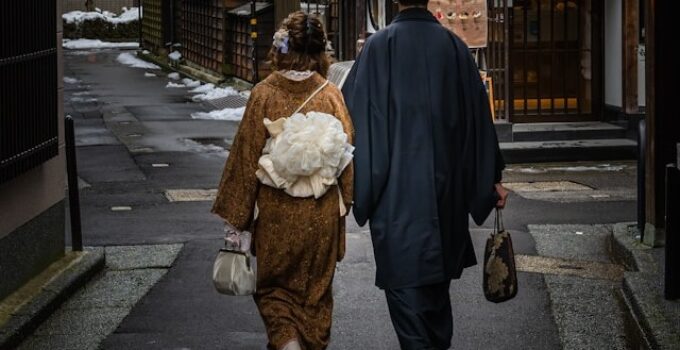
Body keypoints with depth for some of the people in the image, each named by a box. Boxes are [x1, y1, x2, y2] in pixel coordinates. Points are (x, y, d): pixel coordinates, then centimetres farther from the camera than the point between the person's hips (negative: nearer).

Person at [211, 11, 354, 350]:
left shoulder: (264, 94, -12)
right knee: (316, 287, 18)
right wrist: (343, 203, 12)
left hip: (275, 210, -1)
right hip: (322, 213, 1)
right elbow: (347, 152, -3)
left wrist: (236, 214, 0)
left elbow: (246, 155, -8)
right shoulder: (332, 96, -8)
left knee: (274, 284, 14)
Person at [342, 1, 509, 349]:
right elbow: (478, 115, 7)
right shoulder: (454, 46, 3)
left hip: (396, 189, -4)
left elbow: (354, 112, -6)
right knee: (436, 270, 19)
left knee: (404, 278, -3)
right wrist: (493, 177, 13)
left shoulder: (379, 46, -7)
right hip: (445, 185, 4)